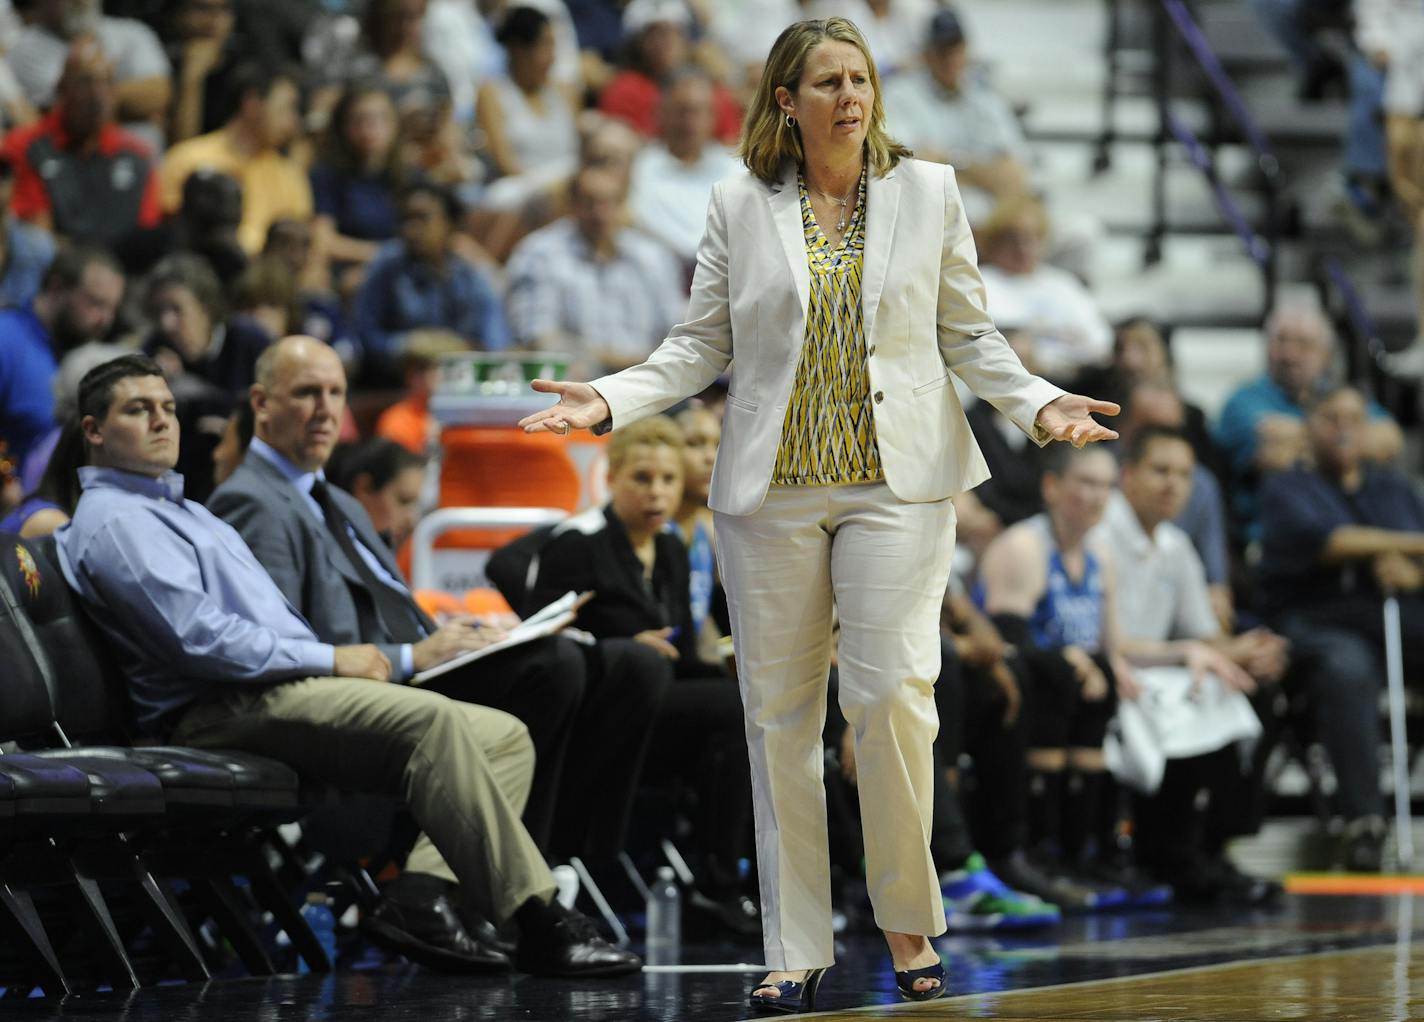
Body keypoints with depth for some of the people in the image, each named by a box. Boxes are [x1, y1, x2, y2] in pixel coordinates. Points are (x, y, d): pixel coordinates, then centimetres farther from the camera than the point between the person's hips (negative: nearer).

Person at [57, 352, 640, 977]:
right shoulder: (113, 522, -2)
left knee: (505, 737, -4)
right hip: (225, 713, -10)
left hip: (288, 690, 10)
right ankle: (538, 924, -35)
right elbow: (197, 638, -16)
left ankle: (420, 897, -24)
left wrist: (339, 662, 10)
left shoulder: (181, 512, 30)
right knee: (429, 718, -32)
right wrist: (329, 659, -12)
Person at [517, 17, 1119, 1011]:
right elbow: (702, 344, 8)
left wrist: (1040, 404, -6)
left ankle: (908, 921, 6)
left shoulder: (927, 191, 6)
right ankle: (797, 948, 8)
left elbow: (969, 334, 9)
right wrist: (609, 401, -6)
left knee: (893, 692, -12)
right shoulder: (740, 205, 5)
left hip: (897, 480, -1)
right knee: (780, 711, 1)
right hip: (772, 485, 1)